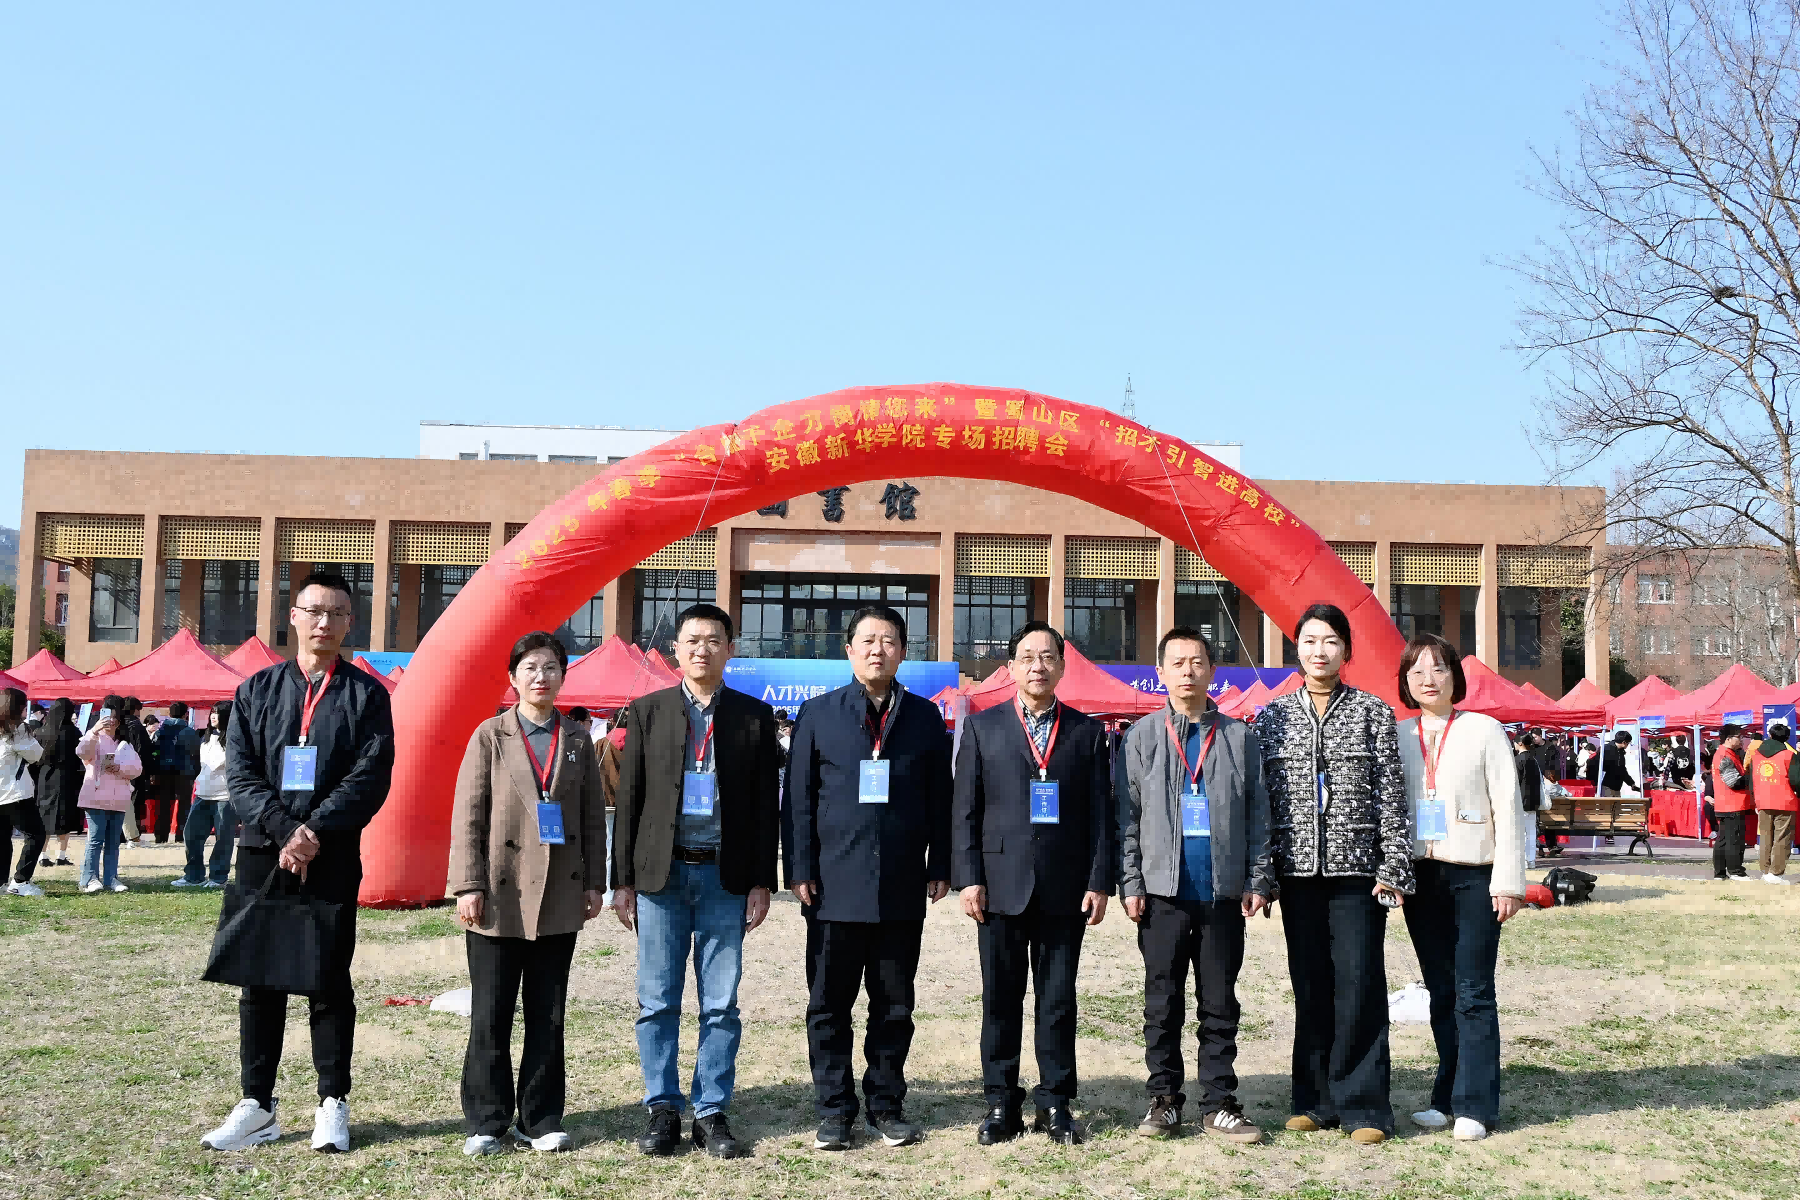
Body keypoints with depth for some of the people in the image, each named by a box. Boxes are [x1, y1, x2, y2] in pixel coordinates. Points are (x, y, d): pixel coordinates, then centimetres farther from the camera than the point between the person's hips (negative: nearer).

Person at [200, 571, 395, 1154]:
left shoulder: (366, 694, 4)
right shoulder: (257, 690, 10)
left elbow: (371, 776, -5)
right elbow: (240, 772, 1)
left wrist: (316, 829, -16)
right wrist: (282, 830, -13)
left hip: (334, 859, -2)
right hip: (263, 853, 2)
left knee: (329, 983, 4)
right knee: (261, 982, 8)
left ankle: (333, 1105, 13)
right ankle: (256, 1106, 17)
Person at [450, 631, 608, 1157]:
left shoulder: (577, 738, 8)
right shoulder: (490, 735, 2)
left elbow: (594, 816, 9)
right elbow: (467, 816, -2)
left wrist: (594, 883, 4)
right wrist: (468, 886, -9)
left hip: (559, 898, 2)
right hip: (500, 897, -2)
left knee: (548, 1016, 8)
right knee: (490, 1016, 4)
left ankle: (540, 1119, 18)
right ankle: (486, 1122, 15)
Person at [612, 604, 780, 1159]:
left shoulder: (754, 716, 5)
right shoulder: (648, 711, 5)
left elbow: (765, 805, 5)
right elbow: (629, 798, 5)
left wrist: (762, 881, 0)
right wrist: (622, 879, 1)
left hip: (725, 876, 0)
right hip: (660, 873, 0)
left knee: (721, 1004, 5)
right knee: (657, 1002, 5)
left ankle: (712, 1113, 16)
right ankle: (663, 1110, 17)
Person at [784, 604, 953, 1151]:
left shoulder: (924, 717, 8)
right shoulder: (818, 714, 5)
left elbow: (940, 798, 8)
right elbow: (798, 797, 2)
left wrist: (940, 868, 3)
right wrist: (799, 870, -4)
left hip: (902, 888, 1)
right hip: (835, 885, -1)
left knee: (894, 1005, 9)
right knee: (829, 1005, 6)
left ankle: (887, 1105, 23)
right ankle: (834, 1111, 17)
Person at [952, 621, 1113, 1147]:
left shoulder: (1088, 731, 8)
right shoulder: (982, 727, 6)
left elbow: (1100, 812, 5)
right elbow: (964, 809, 3)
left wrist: (1099, 882, -2)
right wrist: (968, 877, -5)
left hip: (1065, 887, 0)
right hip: (1001, 884, 0)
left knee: (1058, 999, 6)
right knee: (1001, 998, 6)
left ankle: (1055, 1102, 17)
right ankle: (1001, 1103, 16)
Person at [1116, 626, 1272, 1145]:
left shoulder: (1239, 737, 8)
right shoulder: (1140, 738, 6)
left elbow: (1258, 815, 7)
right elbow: (1127, 817, 3)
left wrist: (1259, 880, 0)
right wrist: (1130, 884, -3)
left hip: (1224, 893, 1)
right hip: (1163, 893, 0)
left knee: (1220, 1004, 7)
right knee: (1163, 1004, 6)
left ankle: (1219, 1105, 15)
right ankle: (1164, 1100, 16)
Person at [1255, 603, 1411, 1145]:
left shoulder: (1374, 713, 3)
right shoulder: (1273, 716, 8)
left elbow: (1391, 796, 1)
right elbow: (1261, 797, 8)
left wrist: (1393, 867, -6)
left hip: (1357, 867, -2)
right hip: (1298, 868, 2)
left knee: (1359, 983, -3)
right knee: (1309, 985, 7)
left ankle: (1362, 1105, 6)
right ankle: (1315, 1100, 17)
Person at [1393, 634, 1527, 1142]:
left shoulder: (1484, 731, -1)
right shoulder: (1397, 737, 9)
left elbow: (1508, 809, -3)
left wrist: (1508, 881, -8)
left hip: (1473, 875, -4)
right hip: (1420, 874, 4)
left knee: (1473, 993, -3)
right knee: (1440, 992, 10)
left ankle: (1474, 1105, 3)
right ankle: (1447, 1098, 18)